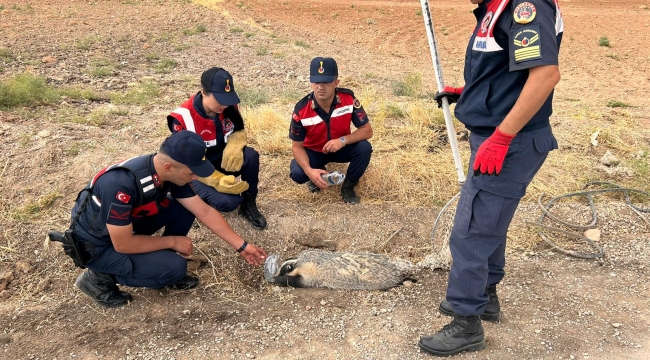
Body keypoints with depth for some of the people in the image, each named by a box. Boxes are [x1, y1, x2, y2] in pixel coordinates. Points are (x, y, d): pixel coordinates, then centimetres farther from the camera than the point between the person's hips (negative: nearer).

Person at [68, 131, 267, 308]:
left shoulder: (168, 173, -13)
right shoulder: (122, 184, -37)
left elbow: (205, 212, -4)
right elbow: (123, 244, -30)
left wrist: (241, 245, -2)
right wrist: (172, 241, -18)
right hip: (97, 244, -7)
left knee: (184, 209, -7)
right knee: (174, 267, -19)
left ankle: (161, 267, 7)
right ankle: (101, 278, -2)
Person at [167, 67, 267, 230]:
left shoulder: (229, 106, -12)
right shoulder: (183, 119, -26)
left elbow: (239, 131, 5)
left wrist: (234, 146, -22)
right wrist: (218, 181, -36)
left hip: (222, 161, 5)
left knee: (251, 156, -26)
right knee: (227, 202, -29)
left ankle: (248, 205, -6)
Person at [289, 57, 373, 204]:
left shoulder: (348, 99, -25)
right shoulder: (302, 109, -27)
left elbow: (367, 130, -19)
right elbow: (297, 146, -17)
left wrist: (343, 140, -37)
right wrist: (309, 170, -35)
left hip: (341, 148, 1)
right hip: (314, 151, -1)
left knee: (364, 148, -29)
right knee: (298, 174, -29)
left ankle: (348, 187, -4)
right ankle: (318, 172, 10)